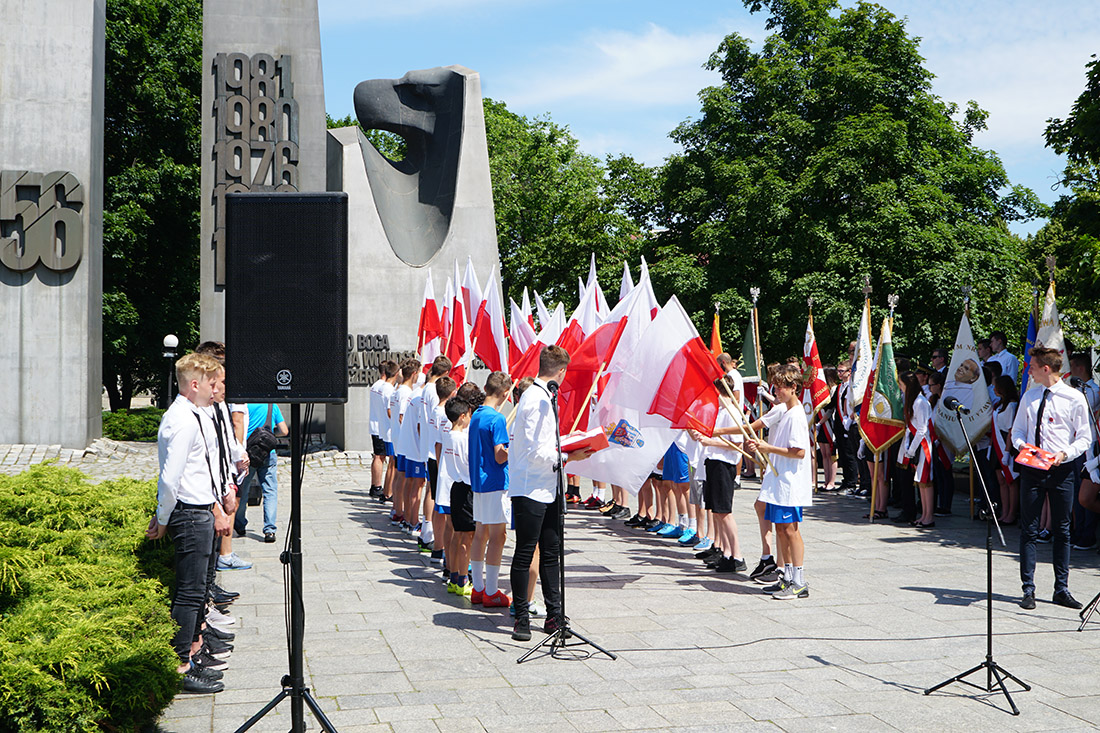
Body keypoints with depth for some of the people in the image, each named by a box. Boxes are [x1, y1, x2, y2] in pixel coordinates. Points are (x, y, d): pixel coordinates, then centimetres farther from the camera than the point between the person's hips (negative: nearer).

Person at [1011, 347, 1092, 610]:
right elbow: (1017, 430, 16)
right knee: (1028, 530, 1)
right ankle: (1028, 589, 6)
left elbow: (1085, 438, 0)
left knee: (1062, 531, 6)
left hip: (1061, 470, -2)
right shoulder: (1029, 396, 9)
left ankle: (1061, 589, 15)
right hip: (1031, 470, 3)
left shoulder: (1075, 398, -3)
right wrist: (1021, 445, -6)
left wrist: (1065, 453, -17)